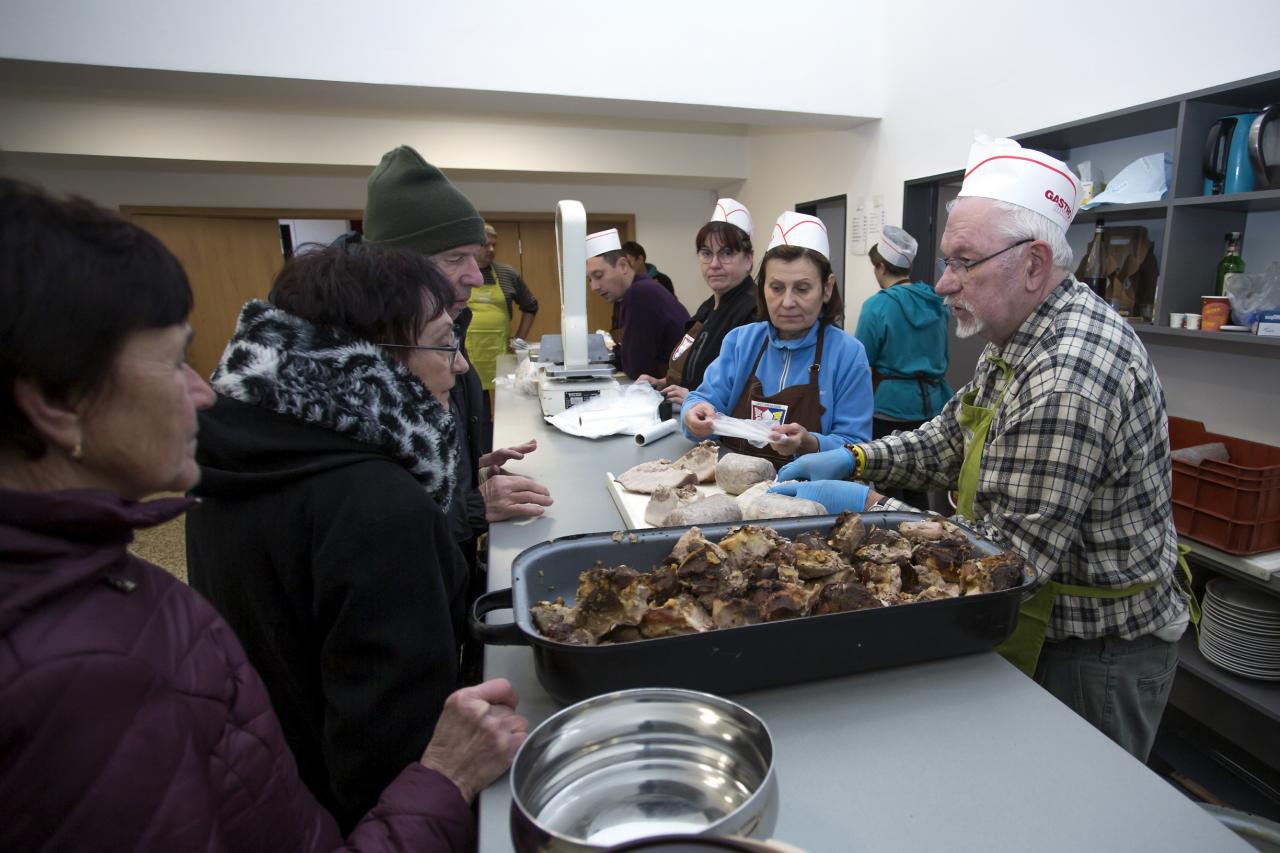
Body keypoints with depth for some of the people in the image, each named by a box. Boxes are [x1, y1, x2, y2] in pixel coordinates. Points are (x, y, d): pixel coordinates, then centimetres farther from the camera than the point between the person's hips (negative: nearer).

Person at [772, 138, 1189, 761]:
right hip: (1043, 624, 9)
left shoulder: (1069, 378, -32)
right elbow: (954, 439, 9)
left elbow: (1016, 550, -32)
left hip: (1095, 658, -9)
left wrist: (863, 505, -28)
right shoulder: (1022, 339, 1)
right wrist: (856, 460, -6)